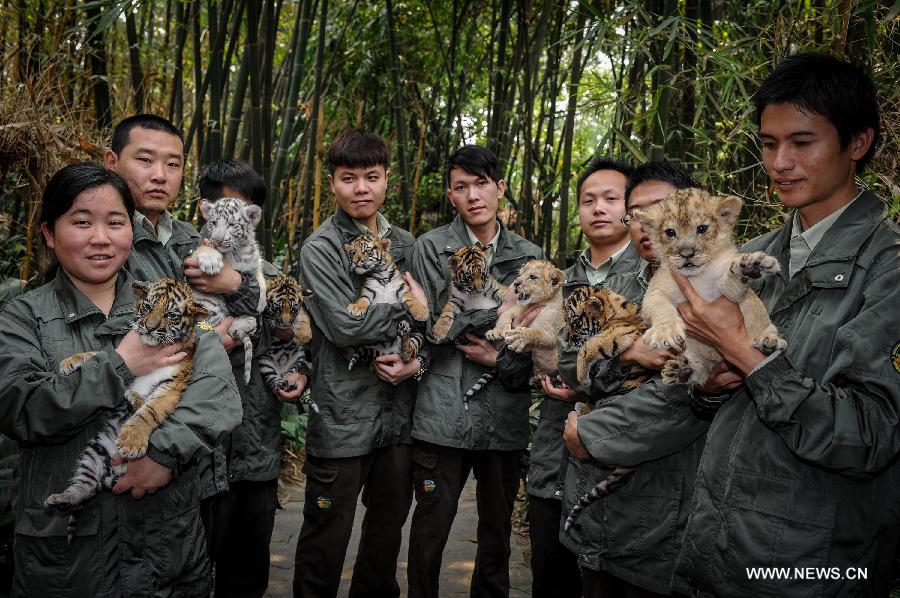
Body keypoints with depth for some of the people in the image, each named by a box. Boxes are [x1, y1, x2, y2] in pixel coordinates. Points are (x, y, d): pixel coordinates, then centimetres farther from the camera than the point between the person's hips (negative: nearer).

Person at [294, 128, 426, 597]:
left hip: (399, 415, 5)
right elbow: (344, 327, -19)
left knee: (389, 528, 20)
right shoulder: (320, 248, -7)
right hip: (342, 419, -5)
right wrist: (409, 309, -11)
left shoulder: (406, 245, 9)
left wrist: (418, 361, -8)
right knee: (326, 541, 8)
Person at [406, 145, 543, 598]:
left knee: (498, 531, 17)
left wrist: (502, 359, -10)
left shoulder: (529, 256, 7)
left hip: (507, 417, 3)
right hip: (444, 413, -2)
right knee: (430, 531, 7)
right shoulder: (430, 248, 0)